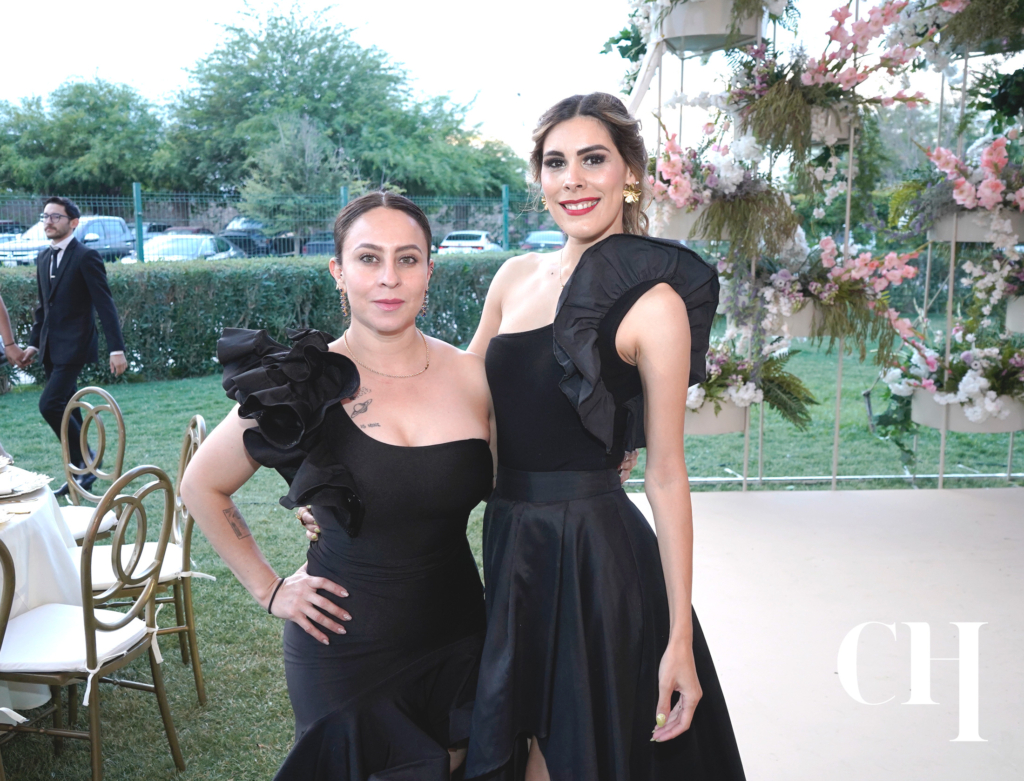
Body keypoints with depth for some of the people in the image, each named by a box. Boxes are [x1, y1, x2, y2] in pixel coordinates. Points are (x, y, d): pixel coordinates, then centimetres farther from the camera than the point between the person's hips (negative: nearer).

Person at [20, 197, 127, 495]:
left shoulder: (86, 257, -11)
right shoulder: (44, 259, 13)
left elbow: (105, 304, -15)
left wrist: (117, 349, -19)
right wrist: (34, 344, 13)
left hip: (74, 345, -8)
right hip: (51, 348, 8)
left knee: (49, 404, -16)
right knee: (67, 410, 11)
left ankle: (86, 462, -1)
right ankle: (82, 473, 21)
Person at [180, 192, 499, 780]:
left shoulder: (471, 376, -5)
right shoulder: (303, 385, -12)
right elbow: (202, 486, 1)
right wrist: (268, 588, -1)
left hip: (456, 637, 3)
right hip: (345, 647, -3)